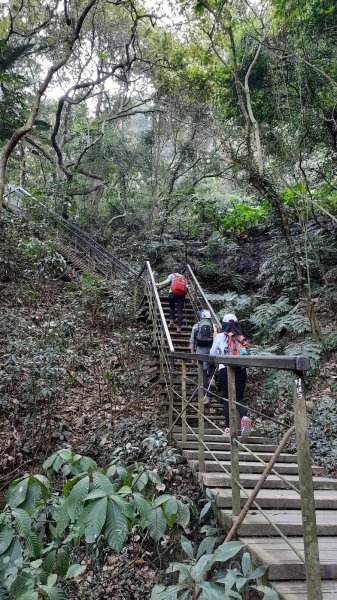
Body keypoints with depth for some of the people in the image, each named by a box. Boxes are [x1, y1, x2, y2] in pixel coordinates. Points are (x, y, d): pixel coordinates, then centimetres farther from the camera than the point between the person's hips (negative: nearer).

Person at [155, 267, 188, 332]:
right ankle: (179, 326, -8)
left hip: (173, 293, -2)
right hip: (181, 295, 2)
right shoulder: (183, 277, 26)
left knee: (172, 307, 18)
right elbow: (187, 287, 11)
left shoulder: (172, 275, 16)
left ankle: (171, 321, 3)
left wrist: (158, 285, 0)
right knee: (179, 310, -1)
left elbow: (167, 281, -4)